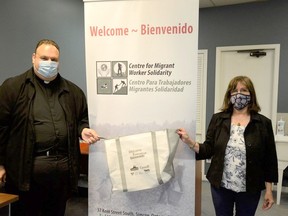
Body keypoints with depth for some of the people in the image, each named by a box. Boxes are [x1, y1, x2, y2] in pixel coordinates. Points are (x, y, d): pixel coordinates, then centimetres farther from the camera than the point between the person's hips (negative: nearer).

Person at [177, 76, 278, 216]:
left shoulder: (263, 123, -4)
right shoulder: (218, 119, 0)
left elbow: (269, 159, -1)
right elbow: (208, 150, -1)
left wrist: (269, 190, -2)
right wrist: (190, 142, -18)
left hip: (250, 189, -1)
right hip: (221, 186, 1)